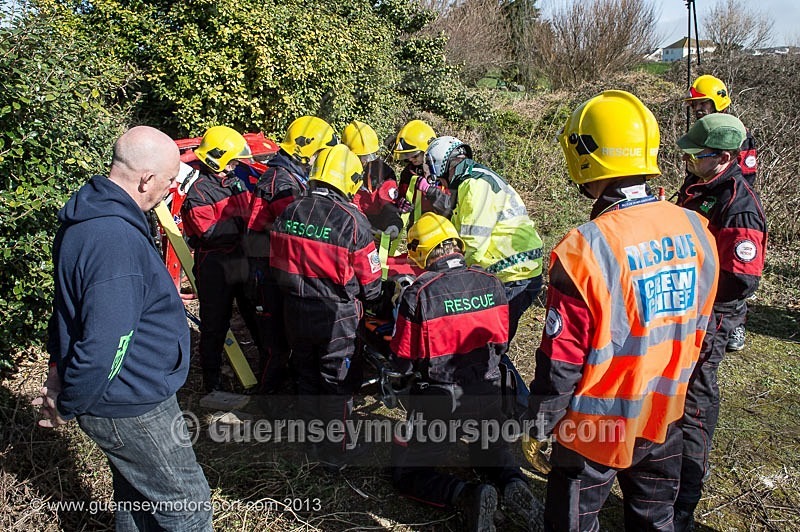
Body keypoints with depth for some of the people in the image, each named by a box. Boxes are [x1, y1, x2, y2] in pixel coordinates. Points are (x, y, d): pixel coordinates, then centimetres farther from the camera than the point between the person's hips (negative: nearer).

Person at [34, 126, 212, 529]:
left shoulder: (87, 219, 4)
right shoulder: (117, 242, -31)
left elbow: (70, 302, 15)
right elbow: (104, 346, -30)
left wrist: (59, 364, 14)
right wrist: (66, 407, -14)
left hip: (125, 399, 10)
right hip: (132, 408, -10)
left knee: (136, 497, 27)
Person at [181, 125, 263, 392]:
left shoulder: (236, 181, 10)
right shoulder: (198, 192, -15)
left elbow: (250, 214, 18)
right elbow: (210, 233, -25)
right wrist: (241, 222, -24)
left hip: (243, 258, 7)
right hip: (215, 267, -7)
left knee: (257, 313, 18)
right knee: (215, 325, 5)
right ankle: (212, 382, 20)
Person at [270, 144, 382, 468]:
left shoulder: (288, 214, -2)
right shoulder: (351, 220, -18)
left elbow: (277, 265, 7)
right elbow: (369, 280, -11)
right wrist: (369, 296, 10)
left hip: (295, 311, 5)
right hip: (336, 316, -5)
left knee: (306, 376, 21)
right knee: (337, 382, 10)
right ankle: (336, 451, 24)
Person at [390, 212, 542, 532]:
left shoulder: (418, 293, -19)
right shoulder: (490, 283, -5)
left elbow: (403, 362, -12)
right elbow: (501, 343, 7)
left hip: (440, 400, -4)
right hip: (487, 393, 5)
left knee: (406, 474, 13)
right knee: (490, 451, 33)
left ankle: (466, 495, -12)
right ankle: (513, 483, 1)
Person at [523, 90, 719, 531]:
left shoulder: (586, 250, -27)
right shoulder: (696, 230, -7)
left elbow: (562, 359, -20)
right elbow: (697, 329, 5)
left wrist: (536, 427, -6)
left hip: (597, 428, -6)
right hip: (665, 418, 6)